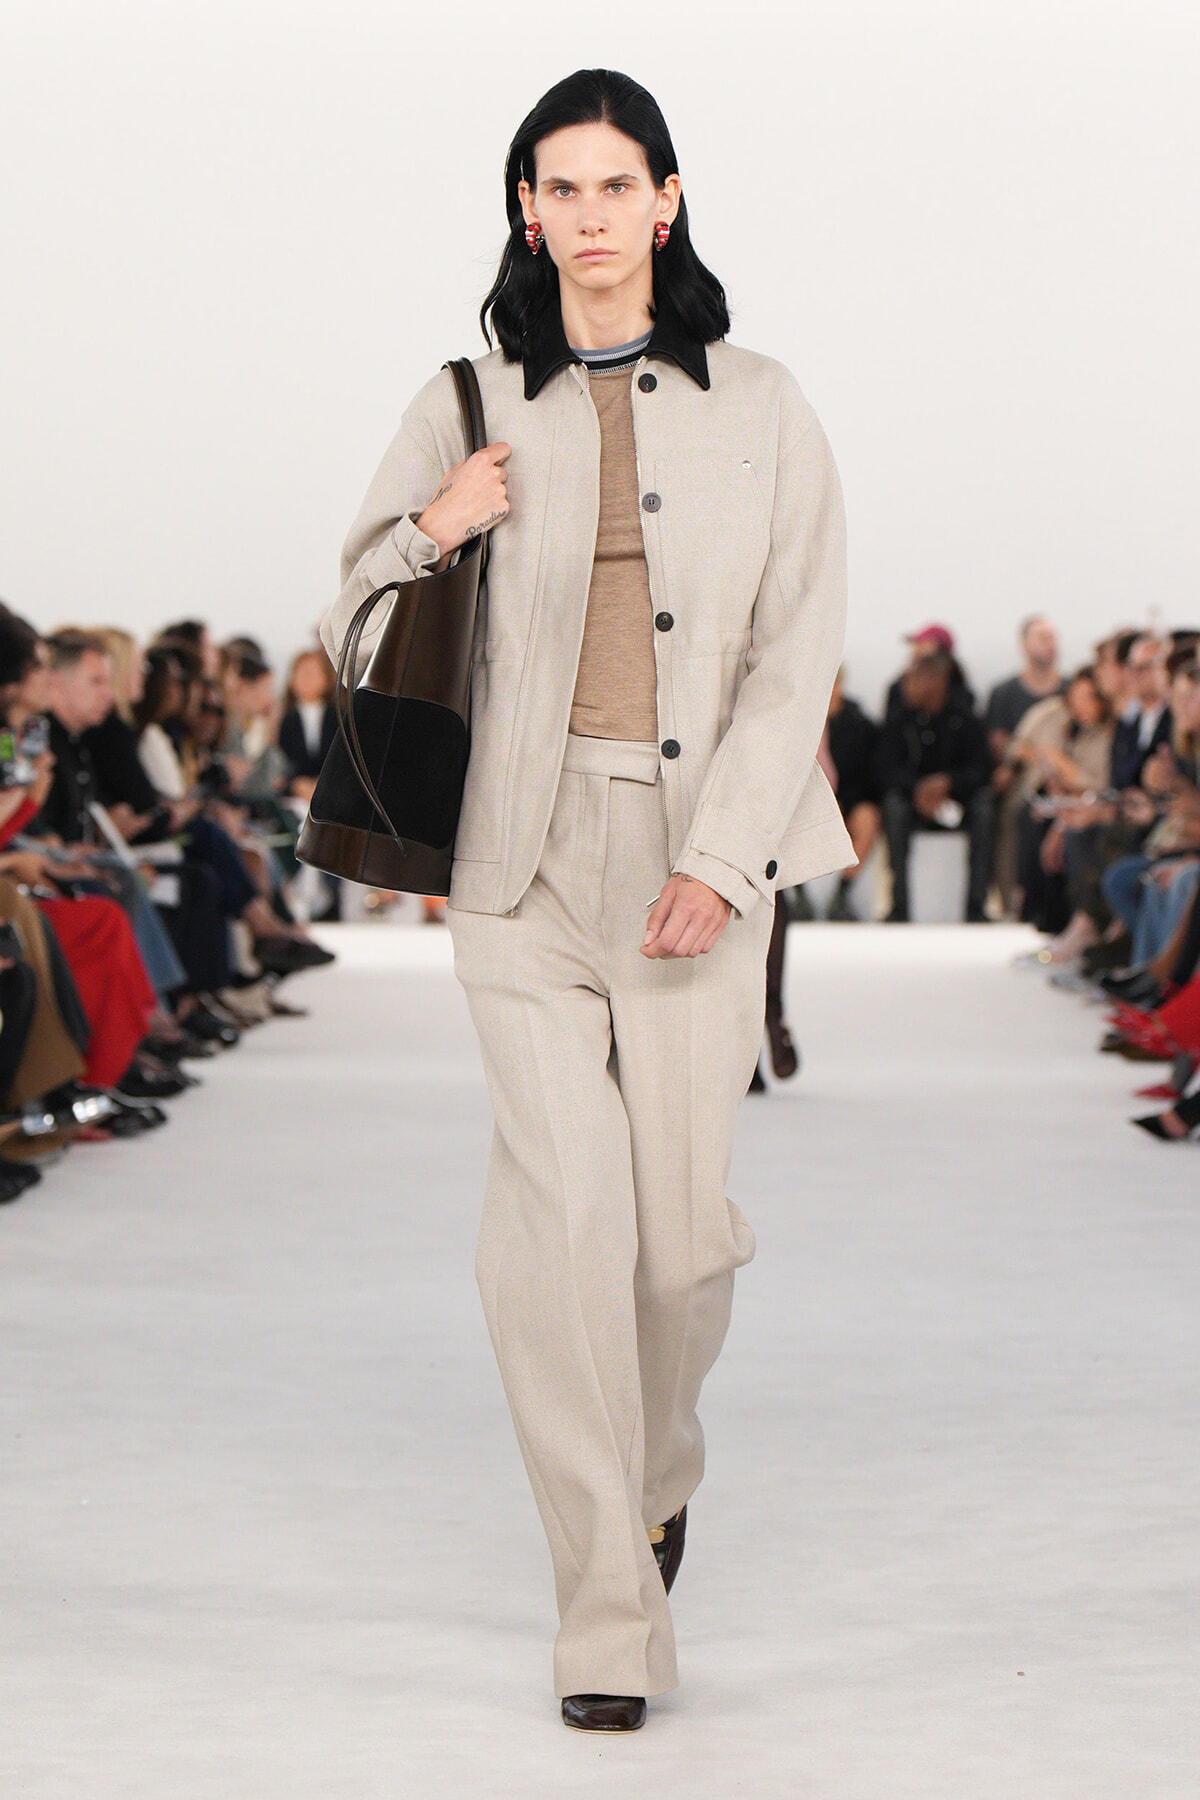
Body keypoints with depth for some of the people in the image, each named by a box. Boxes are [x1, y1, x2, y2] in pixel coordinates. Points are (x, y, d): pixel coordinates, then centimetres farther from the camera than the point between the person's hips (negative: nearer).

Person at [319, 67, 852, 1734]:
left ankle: (659, 1461, 35)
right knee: (565, 1207, -11)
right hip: (527, 849, 0)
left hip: (700, 851, 0)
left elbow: (796, 657, 1)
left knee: (682, 1213, 2)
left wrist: (722, 857, -10)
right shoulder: (469, 408, 7)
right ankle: (609, 1614, -4)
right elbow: (356, 630, 12)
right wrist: (431, 533, -9)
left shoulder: (760, 410, 5)